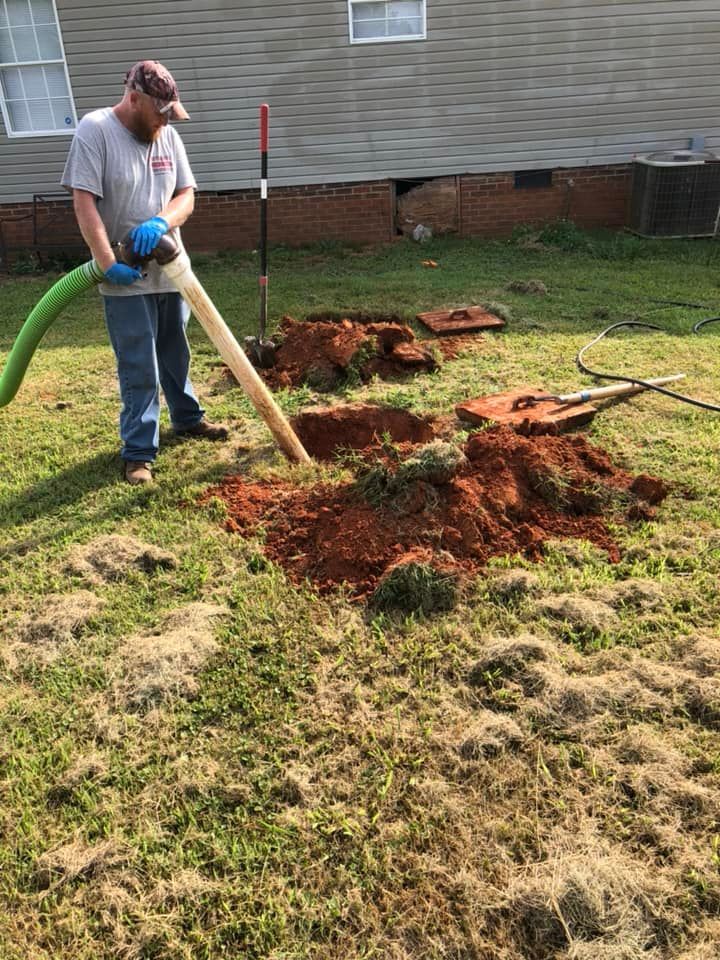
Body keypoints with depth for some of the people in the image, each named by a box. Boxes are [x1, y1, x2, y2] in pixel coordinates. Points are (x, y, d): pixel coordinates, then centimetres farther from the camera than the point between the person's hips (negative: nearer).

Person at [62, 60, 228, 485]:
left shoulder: (168, 136, 6)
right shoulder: (95, 129, -10)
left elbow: (186, 195, 4)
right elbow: (84, 203, -16)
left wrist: (160, 223, -18)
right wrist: (108, 263, -23)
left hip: (169, 270, 6)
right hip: (126, 279, -5)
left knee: (176, 355, 20)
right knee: (139, 370, -4)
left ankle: (188, 418, 39)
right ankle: (139, 453, 6)